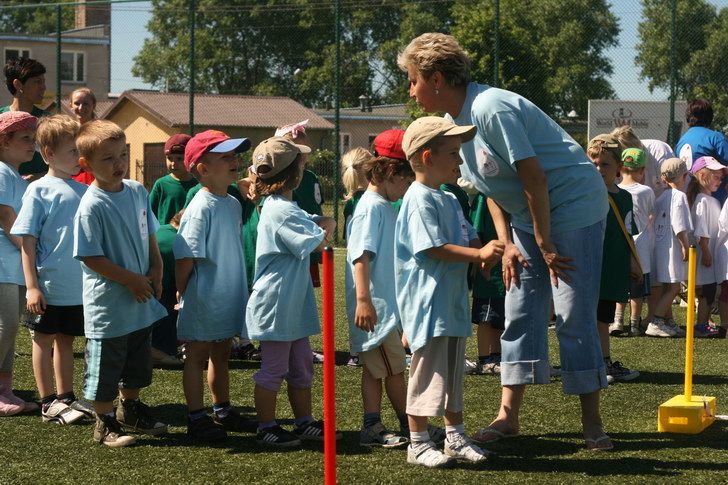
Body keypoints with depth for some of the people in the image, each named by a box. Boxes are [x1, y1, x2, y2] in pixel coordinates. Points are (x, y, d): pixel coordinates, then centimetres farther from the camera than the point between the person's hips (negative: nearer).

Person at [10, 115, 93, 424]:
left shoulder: (83, 191, 7)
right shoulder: (39, 191, -9)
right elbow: (27, 241, -9)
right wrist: (32, 286, -13)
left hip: (78, 287, 5)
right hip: (48, 287, -5)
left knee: (65, 340, 15)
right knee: (44, 339, 6)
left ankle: (65, 397, 24)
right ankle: (48, 403, 12)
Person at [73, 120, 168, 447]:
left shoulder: (137, 192, 2)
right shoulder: (92, 206, -20)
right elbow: (91, 257, -20)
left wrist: (156, 270, 1)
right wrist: (131, 280, -18)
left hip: (141, 300, 7)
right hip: (108, 303, -7)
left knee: (137, 364, 21)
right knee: (105, 368, 5)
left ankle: (130, 409, 40)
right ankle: (105, 423, 19)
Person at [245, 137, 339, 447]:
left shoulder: (282, 206, 12)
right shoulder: (282, 212, -21)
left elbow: (326, 223, 14)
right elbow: (319, 244, -21)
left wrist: (324, 226, -8)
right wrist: (322, 232, 0)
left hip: (293, 304, 11)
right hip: (276, 302, -11)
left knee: (301, 366, 16)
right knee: (273, 369, -1)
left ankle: (304, 422, 25)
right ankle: (266, 428, 7)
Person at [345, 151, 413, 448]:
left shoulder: (384, 207, 15)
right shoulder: (371, 208, -15)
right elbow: (361, 256, -22)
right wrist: (363, 300, -28)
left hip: (386, 304, 10)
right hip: (375, 306, -10)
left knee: (374, 368, 9)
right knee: (394, 369, 0)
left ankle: (372, 428, 10)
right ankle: (410, 426, 8)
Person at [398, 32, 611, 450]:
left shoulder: (491, 109, -24)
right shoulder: (456, 120, 5)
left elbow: (533, 178, -24)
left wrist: (546, 245, -18)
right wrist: (506, 243, 1)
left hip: (576, 206, -9)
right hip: (528, 216, 9)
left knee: (574, 316, -9)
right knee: (521, 312, 7)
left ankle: (592, 422, -3)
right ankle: (509, 415, 11)